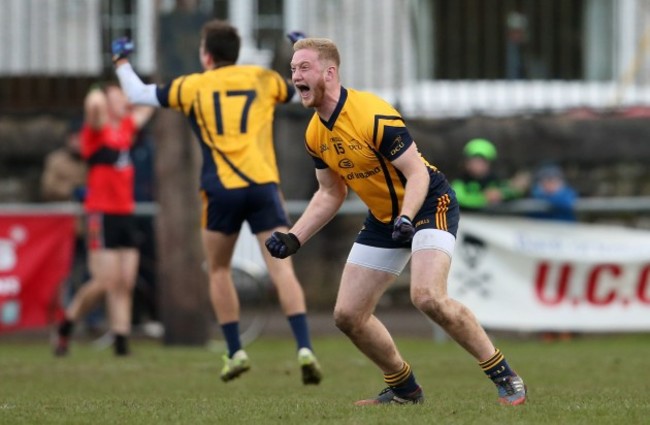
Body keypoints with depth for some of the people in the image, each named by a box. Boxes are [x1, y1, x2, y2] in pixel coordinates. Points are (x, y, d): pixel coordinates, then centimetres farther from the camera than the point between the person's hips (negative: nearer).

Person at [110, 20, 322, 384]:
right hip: (264, 186, 0)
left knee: (219, 270, 18)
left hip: (221, 190, 0)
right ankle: (305, 348, -21)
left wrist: (122, 60, 39)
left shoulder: (193, 86, 11)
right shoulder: (264, 79, 14)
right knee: (282, 270, -6)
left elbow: (138, 94, 23)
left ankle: (236, 352, 14)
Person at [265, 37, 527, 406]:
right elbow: (330, 193, 12)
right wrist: (294, 239, 3)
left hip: (430, 204, -8)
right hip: (383, 218, 8)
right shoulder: (315, 134, 0)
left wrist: (406, 218, -39)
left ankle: (506, 378, -17)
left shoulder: (373, 116, -25)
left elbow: (417, 173, -23)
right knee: (348, 315, 2)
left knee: (428, 296, -30)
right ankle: (405, 389, 21)